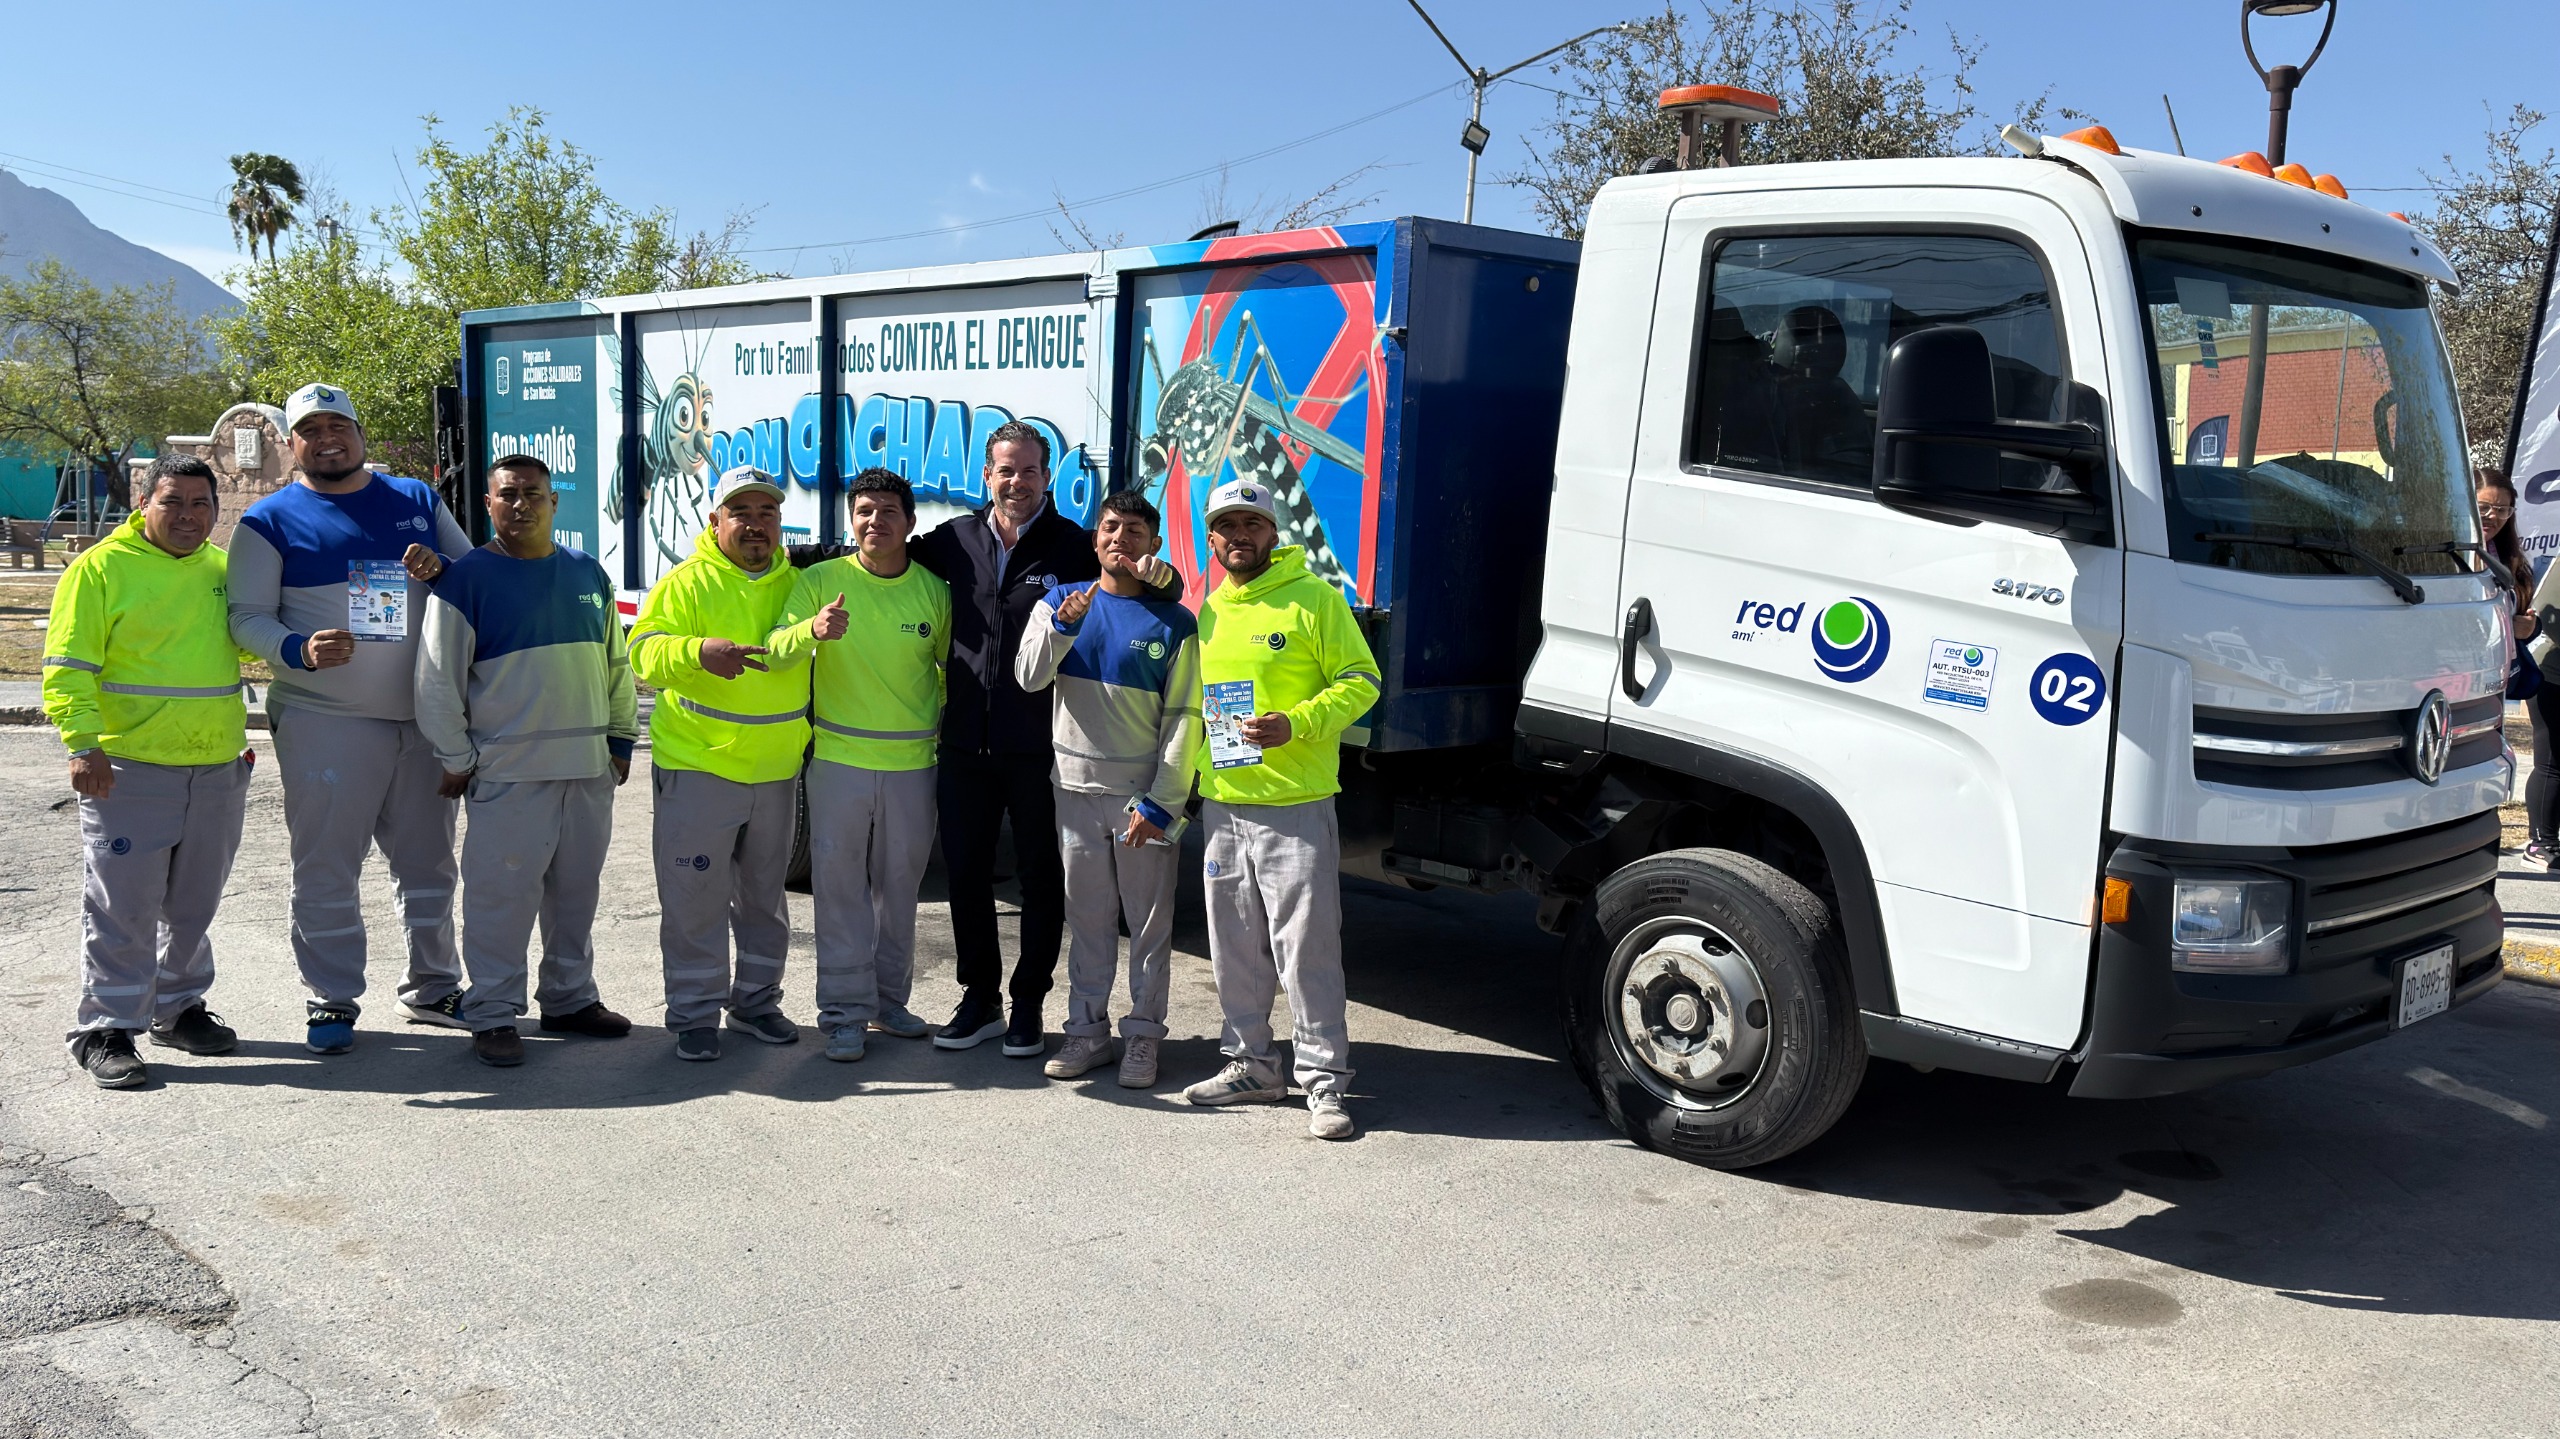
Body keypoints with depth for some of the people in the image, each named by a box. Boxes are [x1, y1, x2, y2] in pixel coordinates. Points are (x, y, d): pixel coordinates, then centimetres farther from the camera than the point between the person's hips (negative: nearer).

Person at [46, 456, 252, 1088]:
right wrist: (84, 743, -22)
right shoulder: (101, 568, -6)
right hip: (127, 771, -5)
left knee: (193, 903, 16)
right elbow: (68, 666, -10)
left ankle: (178, 1007, 30)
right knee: (122, 907, -2)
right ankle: (104, 1029, 7)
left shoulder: (224, 568, 11)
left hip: (218, 770, 6)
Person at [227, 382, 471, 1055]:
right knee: (326, 869, -1)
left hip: (425, 716, 4)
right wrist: (299, 650, -24)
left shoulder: (417, 500, 11)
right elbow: (247, 616, -4)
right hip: (325, 721, -3)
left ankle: (433, 988, 27)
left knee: (429, 862, 13)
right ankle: (330, 1001, 12)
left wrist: (439, 569, -10)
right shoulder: (271, 520, 1)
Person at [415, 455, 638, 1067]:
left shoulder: (588, 574, 11)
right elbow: (437, 678, -4)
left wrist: (621, 738, 16)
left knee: (577, 889, 13)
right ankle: (493, 1015, 6)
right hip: (507, 769, -5)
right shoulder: (467, 578, -4)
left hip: (590, 765, 5)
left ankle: (569, 998, 26)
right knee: (502, 892, -4)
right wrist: (455, 758, -5)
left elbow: (616, 664, 19)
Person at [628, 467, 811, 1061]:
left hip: (777, 772, 5)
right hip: (695, 768, -4)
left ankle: (756, 1001, 30)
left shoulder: (798, 583, 7)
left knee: (764, 897, 16)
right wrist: (700, 651, -36)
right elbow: (644, 652, -19)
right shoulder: (686, 582, -7)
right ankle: (694, 1016, 11)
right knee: (695, 901, 0)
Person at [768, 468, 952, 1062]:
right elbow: (776, 652, -14)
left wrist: (946, 725, 6)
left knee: (899, 885, 12)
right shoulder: (820, 581, -3)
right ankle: (845, 1011, 8)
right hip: (839, 759, -2)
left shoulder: (934, 591, 3)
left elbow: (953, 667, 16)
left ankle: (890, 999, 25)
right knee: (840, 886, 0)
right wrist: (812, 630, -33)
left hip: (912, 763, 2)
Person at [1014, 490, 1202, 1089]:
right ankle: (1087, 1028, 20)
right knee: (1087, 918, 10)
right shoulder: (1059, 602, 7)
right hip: (1077, 787, 2)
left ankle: (1143, 1035, 12)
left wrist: (1161, 803, -10)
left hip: (1146, 795, -2)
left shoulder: (1174, 623, -1)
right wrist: (1063, 624, -21)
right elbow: (1028, 676, -4)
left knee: (1149, 921, 3)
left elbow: (1183, 719, -3)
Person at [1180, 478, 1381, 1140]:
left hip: (1296, 806, -6)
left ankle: (1324, 1079, 3)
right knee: (1235, 948, 13)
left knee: (1307, 947, -5)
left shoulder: (1315, 599, -3)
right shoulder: (1208, 612, 15)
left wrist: (1296, 724, -19)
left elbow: (1360, 682, -6)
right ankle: (1252, 1065, 26)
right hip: (1222, 806, 6)